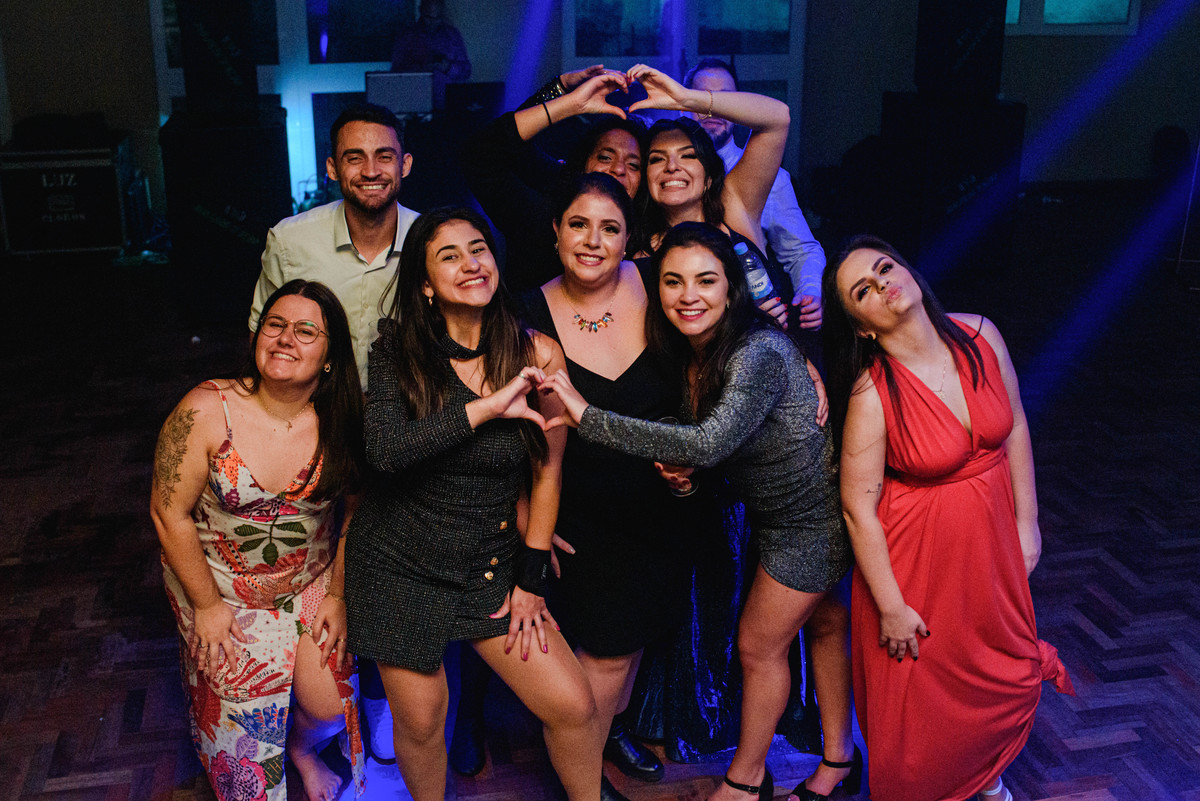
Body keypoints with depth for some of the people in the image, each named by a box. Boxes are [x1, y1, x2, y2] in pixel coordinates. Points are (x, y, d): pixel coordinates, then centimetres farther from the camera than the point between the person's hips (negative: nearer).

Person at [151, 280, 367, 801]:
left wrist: (338, 595, -2)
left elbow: (353, 512, -3)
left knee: (327, 708, 0)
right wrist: (207, 605, -9)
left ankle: (301, 750, 39)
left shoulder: (342, 421, -16)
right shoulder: (206, 412, -23)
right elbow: (169, 513, -15)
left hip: (310, 582, 2)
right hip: (218, 584, -2)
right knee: (244, 708, 2)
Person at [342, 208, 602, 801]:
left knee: (573, 707, -1)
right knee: (420, 723, 10)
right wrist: (488, 406, -26)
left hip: (492, 565, 1)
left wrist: (530, 581, 1)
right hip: (401, 566, -1)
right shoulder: (397, 351, -9)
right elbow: (384, 450, -26)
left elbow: (547, 473, 0)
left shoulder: (537, 355, -7)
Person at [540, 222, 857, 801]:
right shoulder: (692, 352, -3)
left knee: (759, 645, 6)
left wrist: (587, 416, -42)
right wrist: (678, 467, -18)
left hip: (812, 521, -8)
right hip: (774, 511, 8)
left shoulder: (760, 353, -31)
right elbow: (713, 447, 7)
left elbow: (711, 442, -44)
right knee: (821, 621, 22)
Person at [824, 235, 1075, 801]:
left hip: (993, 536, 5)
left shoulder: (979, 335, -11)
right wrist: (891, 607, -13)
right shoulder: (871, 394, -25)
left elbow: (1014, 427, 2)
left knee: (1010, 674, 20)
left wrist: (1027, 523, 4)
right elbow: (858, 508, -18)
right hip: (914, 553, -5)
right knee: (923, 692, 12)